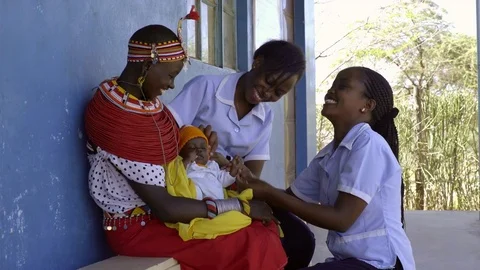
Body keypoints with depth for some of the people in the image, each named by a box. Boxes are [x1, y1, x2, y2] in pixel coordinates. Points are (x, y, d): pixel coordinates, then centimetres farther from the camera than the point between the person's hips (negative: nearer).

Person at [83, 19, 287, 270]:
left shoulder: (141, 98, 3)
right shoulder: (124, 121, -27)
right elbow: (164, 208, -26)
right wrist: (241, 207, -21)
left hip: (155, 211, 9)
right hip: (140, 227, -9)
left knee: (260, 225, 1)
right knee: (255, 244, -20)